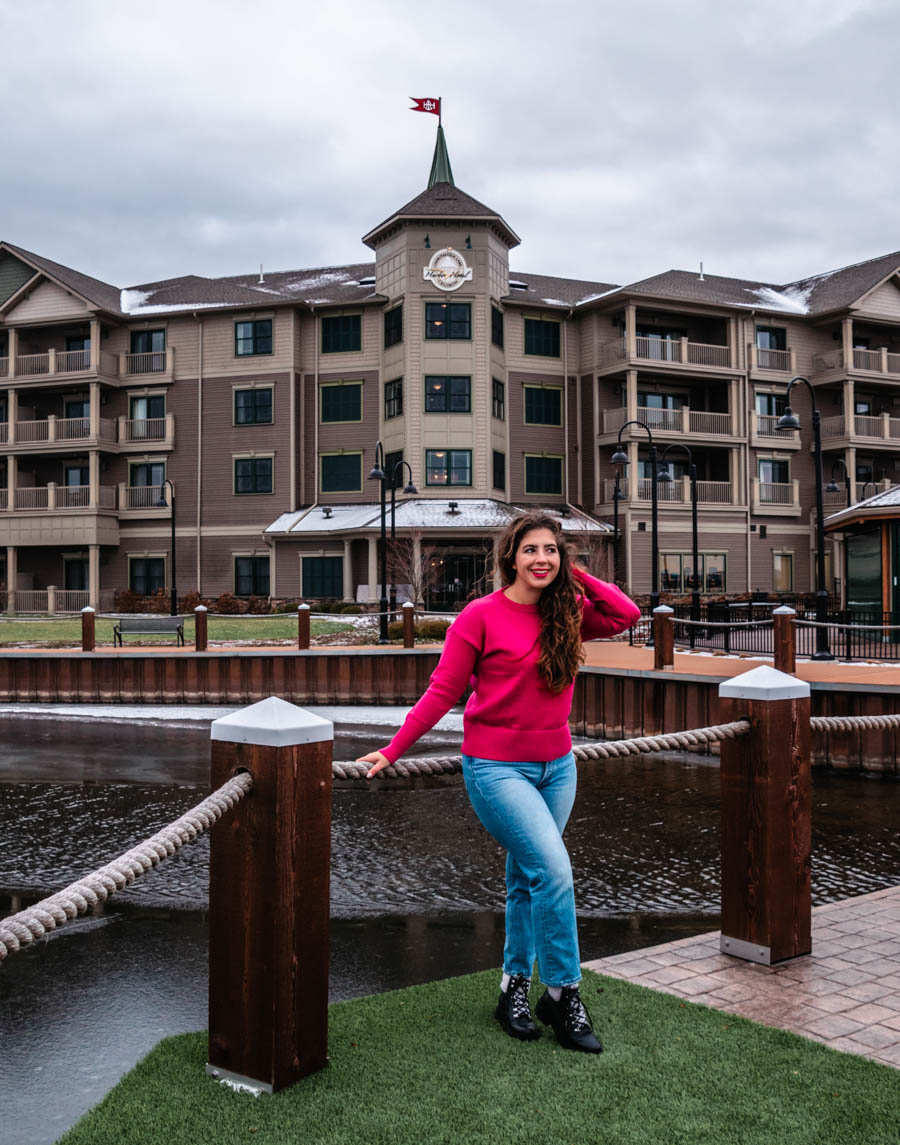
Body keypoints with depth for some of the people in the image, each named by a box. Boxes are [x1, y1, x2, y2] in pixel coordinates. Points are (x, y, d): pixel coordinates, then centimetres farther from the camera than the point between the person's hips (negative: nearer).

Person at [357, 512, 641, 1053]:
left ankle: (515, 987, 29)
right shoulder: (481, 616, -10)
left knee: (527, 877, 14)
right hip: (496, 766, -5)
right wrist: (393, 751, -7)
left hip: (557, 765, 5)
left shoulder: (568, 614, 3)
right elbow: (442, 692, -7)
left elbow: (628, 614, -1)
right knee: (553, 869, -16)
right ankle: (564, 993, 0)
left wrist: (579, 577, -3)